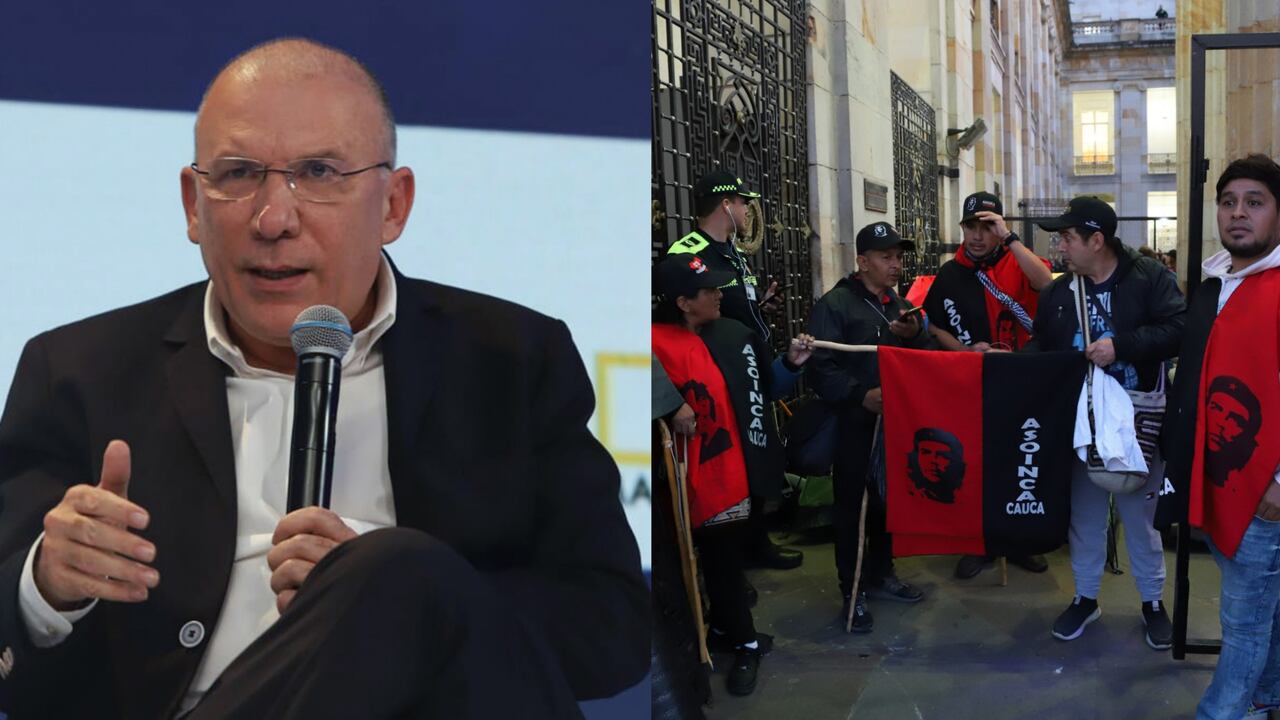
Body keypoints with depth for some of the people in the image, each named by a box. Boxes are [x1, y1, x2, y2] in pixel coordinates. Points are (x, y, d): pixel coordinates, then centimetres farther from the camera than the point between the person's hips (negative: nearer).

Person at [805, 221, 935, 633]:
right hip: (854, 423, -7)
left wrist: (915, 335, -7)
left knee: (891, 501, 14)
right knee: (852, 506, 0)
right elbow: (819, 368, -19)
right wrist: (861, 394, -30)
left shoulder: (900, 306, 16)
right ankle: (853, 591, 10)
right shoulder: (835, 304, -10)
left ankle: (881, 575, 31)